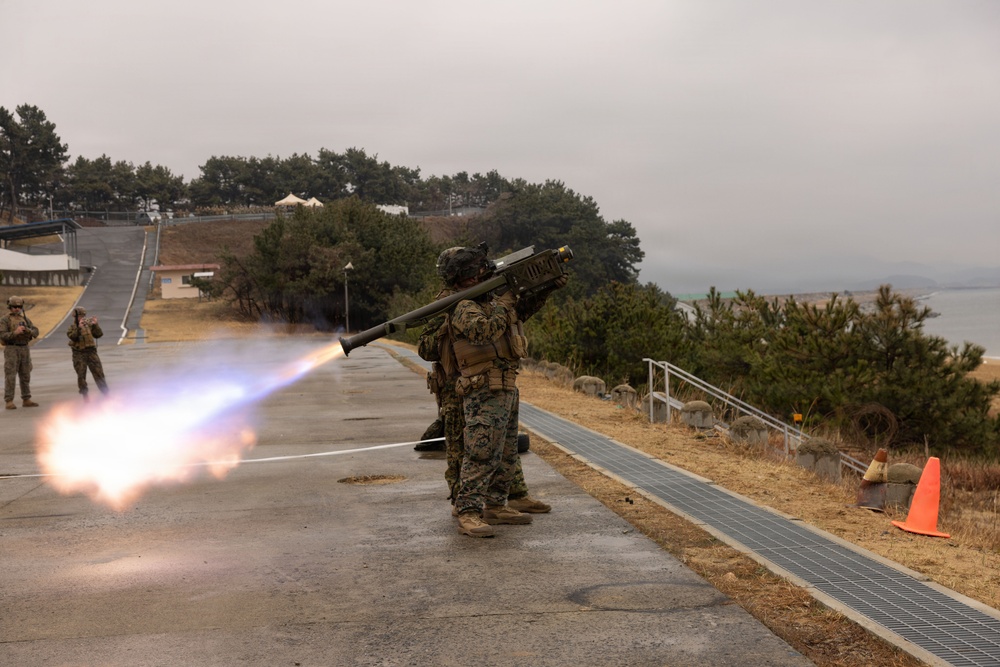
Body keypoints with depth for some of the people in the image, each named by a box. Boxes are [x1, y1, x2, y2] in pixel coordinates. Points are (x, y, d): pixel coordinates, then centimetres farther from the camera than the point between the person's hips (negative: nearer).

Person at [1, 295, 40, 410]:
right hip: (11, 350, -6)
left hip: (24, 350, 6)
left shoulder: (25, 319, 13)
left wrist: (28, 330, -19)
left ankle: (26, 400, 13)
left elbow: (35, 332, 3)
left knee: (25, 376, 7)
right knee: (10, 376, -8)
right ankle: (9, 402, -5)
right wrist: (15, 332, -30)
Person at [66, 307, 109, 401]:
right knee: (81, 375, 0)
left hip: (91, 351, 1)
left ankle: (106, 393, 5)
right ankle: (85, 396, 8)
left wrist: (95, 325, -14)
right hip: (79, 354, -1)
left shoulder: (89, 323, 5)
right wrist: (79, 328, -27)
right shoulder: (72, 326, 0)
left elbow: (98, 334, -2)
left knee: (98, 372, 0)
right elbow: (72, 336, -17)